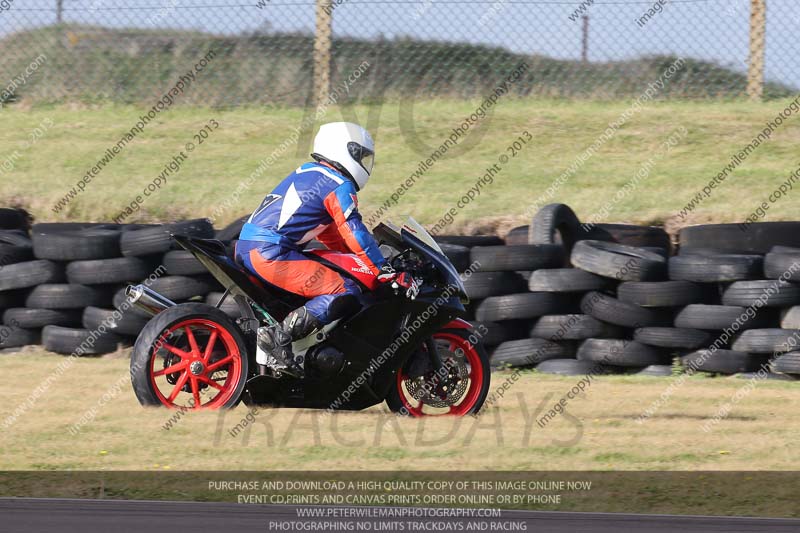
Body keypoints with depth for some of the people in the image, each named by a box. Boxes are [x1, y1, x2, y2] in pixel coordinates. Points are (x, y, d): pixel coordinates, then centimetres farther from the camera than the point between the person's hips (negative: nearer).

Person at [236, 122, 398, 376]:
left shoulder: (307, 174, 24)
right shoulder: (339, 186, -4)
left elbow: (330, 231, 32)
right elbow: (354, 232, -10)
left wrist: (361, 256, 34)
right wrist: (384, 271, -7)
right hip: (271, 254, -10)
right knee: (344, 291, -13)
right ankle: (280, 336, -23)